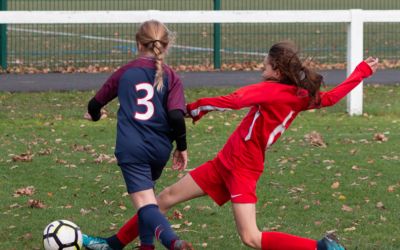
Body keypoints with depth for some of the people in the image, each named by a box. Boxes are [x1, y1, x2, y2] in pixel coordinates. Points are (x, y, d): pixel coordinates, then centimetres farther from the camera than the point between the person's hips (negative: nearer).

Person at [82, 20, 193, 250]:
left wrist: (94, 114, 42)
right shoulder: (171, 77, 4)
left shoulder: (126, 73, 8)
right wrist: (182, 147, 5)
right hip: (160, 148, 2)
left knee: (145, 203, -14)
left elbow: (96, 102, 19)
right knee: (146, 194, 29)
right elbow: (176, 116, -9)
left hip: (132, 148, -2)